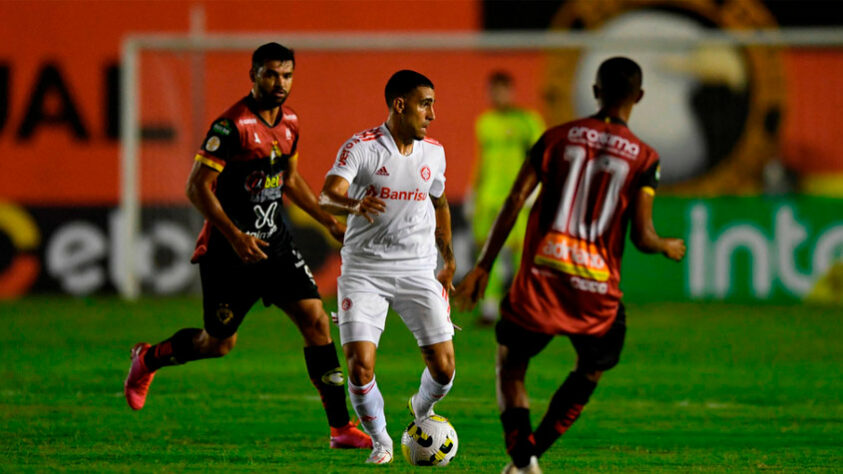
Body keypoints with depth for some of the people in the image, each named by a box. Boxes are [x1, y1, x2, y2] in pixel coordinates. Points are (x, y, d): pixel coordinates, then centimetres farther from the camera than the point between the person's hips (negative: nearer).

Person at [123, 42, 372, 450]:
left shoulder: (289, 123, 5)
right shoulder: (232, 126, -19)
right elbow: (197, 188, -20)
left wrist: (330, 222, 17)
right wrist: (236, 237, -26)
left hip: (273, 241, 6)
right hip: (228, 248, -6)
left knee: (315, 319, -7)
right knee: (219, 342, 5)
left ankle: (341, 427, -5)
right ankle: (147, 360, 35)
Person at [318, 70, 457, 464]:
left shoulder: (433, 152, 5)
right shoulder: (361, 147, -11)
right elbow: (327, 196, -25)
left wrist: (449, 260, 26)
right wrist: (353, 203, -47)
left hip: (418, 269, 4)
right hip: (364, 269, -3)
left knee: (443, 367, -6)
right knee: (360, 365, -15)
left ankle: (423, 410, 29)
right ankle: (380, 440, 11)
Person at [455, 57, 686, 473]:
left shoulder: (558, 137, 5)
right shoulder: (644, 158, 1)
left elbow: (514, 202, 1)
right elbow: (642, 237, -4)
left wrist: (482, 267, 4)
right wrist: (668, 248, 20)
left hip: (541, 275, 0)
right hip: (597, 288, 0)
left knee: (511, 364, 16)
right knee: (590, 370, 25)